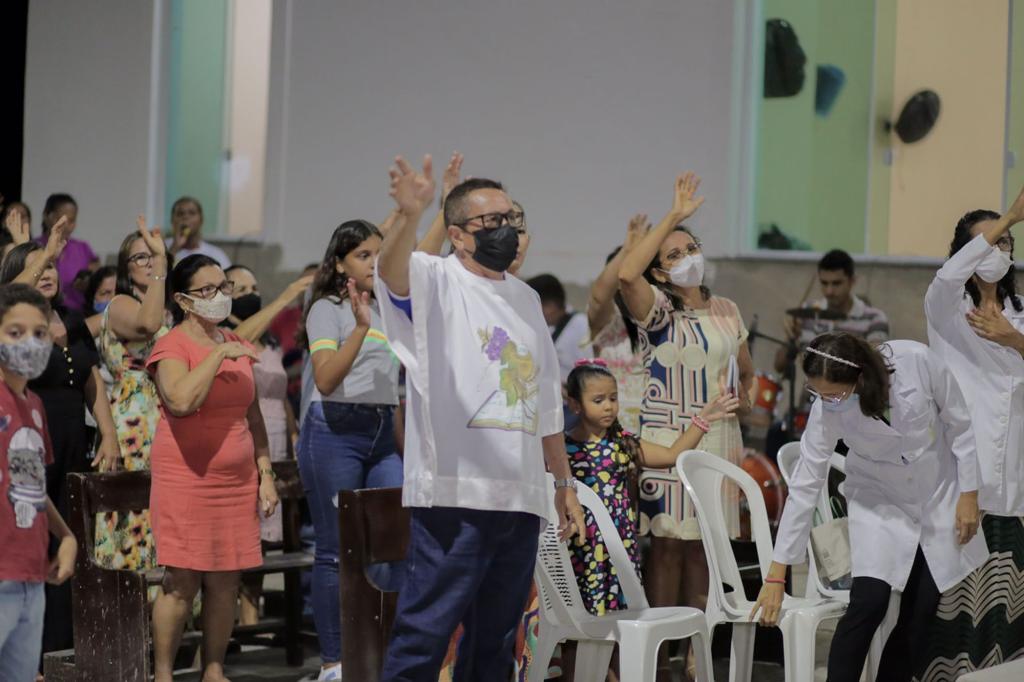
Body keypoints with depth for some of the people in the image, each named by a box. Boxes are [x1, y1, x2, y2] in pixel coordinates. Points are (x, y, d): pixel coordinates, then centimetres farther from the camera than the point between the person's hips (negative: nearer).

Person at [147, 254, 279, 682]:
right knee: (182, 582, -6)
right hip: (186, 481, -6)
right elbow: (182, 401, -26)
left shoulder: (237, 346, 13)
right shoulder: (172, 347, -7)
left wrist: (265, 474, 14)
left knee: (226, 582, 6)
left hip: (237, 482, 6)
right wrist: (218, 354, -20)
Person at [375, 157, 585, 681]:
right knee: (423, 635, -9)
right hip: (454, 494, -7)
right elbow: (391, 269, -27)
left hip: (522, 498, 7)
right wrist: (409, 216, -48)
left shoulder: (526, 299, 20)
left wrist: (564, 483, 22)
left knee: (496, 638, 12)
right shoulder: (434, 282, -2)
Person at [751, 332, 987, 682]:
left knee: (920, 614, 0)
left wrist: (969, 494, -8)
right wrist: (776, 575, -16)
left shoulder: (917, 360, -28)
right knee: (868, 603, -19)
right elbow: (805, 486, -18)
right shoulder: (827, 411, -23)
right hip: (878, 500, -1)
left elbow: (958, 424, -11)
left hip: (938, 496, 1)